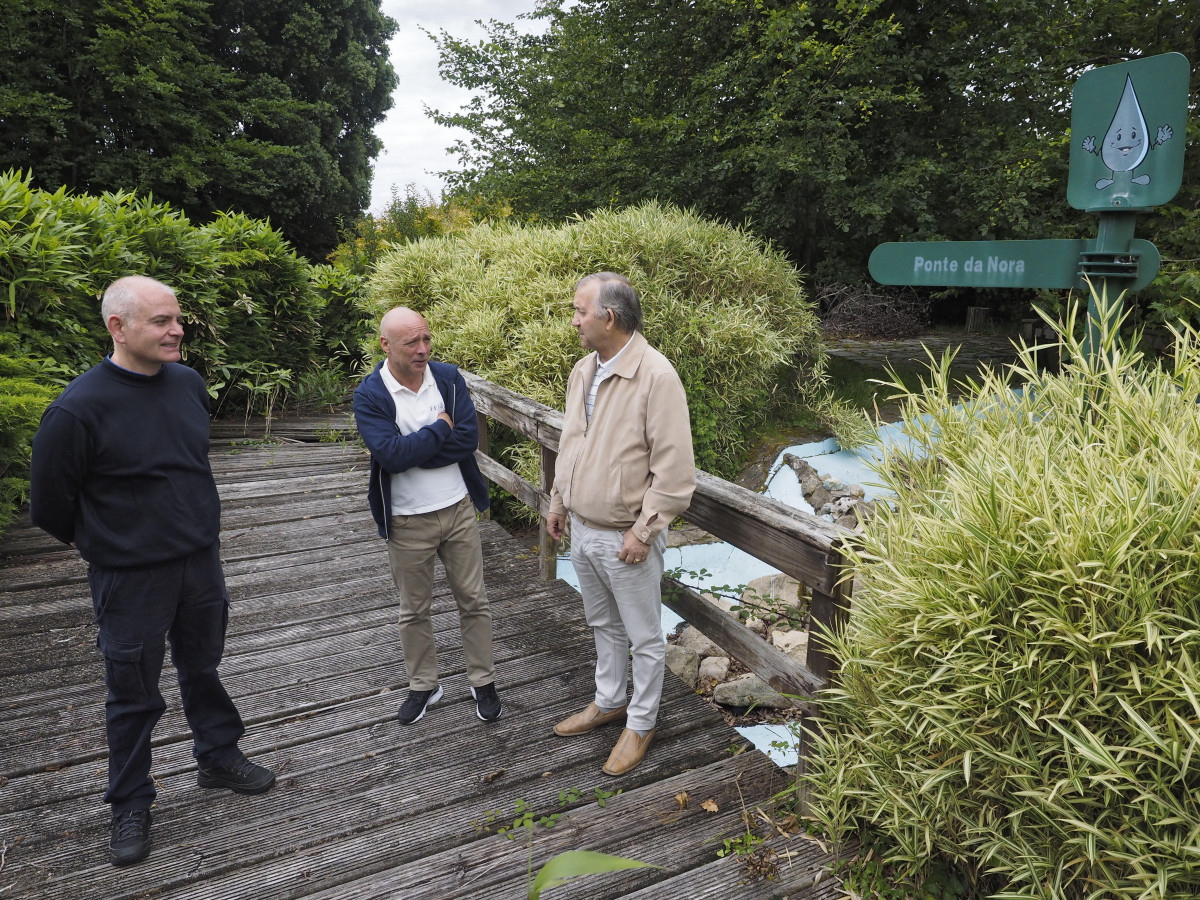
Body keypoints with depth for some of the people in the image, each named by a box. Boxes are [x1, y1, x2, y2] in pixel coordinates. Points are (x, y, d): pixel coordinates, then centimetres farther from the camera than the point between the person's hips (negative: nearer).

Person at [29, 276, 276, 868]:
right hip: (129, 577, -5)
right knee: (133, 693, 11)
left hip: (202, 562, 5)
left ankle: (218, 757, 42)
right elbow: (49, 499, -8)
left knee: (203, 668, 21)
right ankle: (130, 804, 31)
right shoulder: (78, 408, -21)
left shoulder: (189, 384, -2)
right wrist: (98, 544, 7)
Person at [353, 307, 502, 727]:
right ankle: (423, 686, 35)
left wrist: (412, 451, -19)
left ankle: (483, 682, 30)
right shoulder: (369, 395, -12)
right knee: (414, 611, 14)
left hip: (458, 509, 2)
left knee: (473, 601, 12)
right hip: (408, 522, -1)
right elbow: (391, 455, -24)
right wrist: (440, 429, -16)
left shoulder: (449, 377, -4)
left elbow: (469, 437, -14)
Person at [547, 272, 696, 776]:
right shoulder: (582, 371, 5)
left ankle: (641, 724, 30)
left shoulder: (656, 376, -21)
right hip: (582, 528, 8)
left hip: (625, 538, -8)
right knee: (603, 625, 25)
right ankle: (609, 702, 44)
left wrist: (643, 531, -21)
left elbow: (674, 470, -22)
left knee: (643, 637, 11)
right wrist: (558, 501, 17)